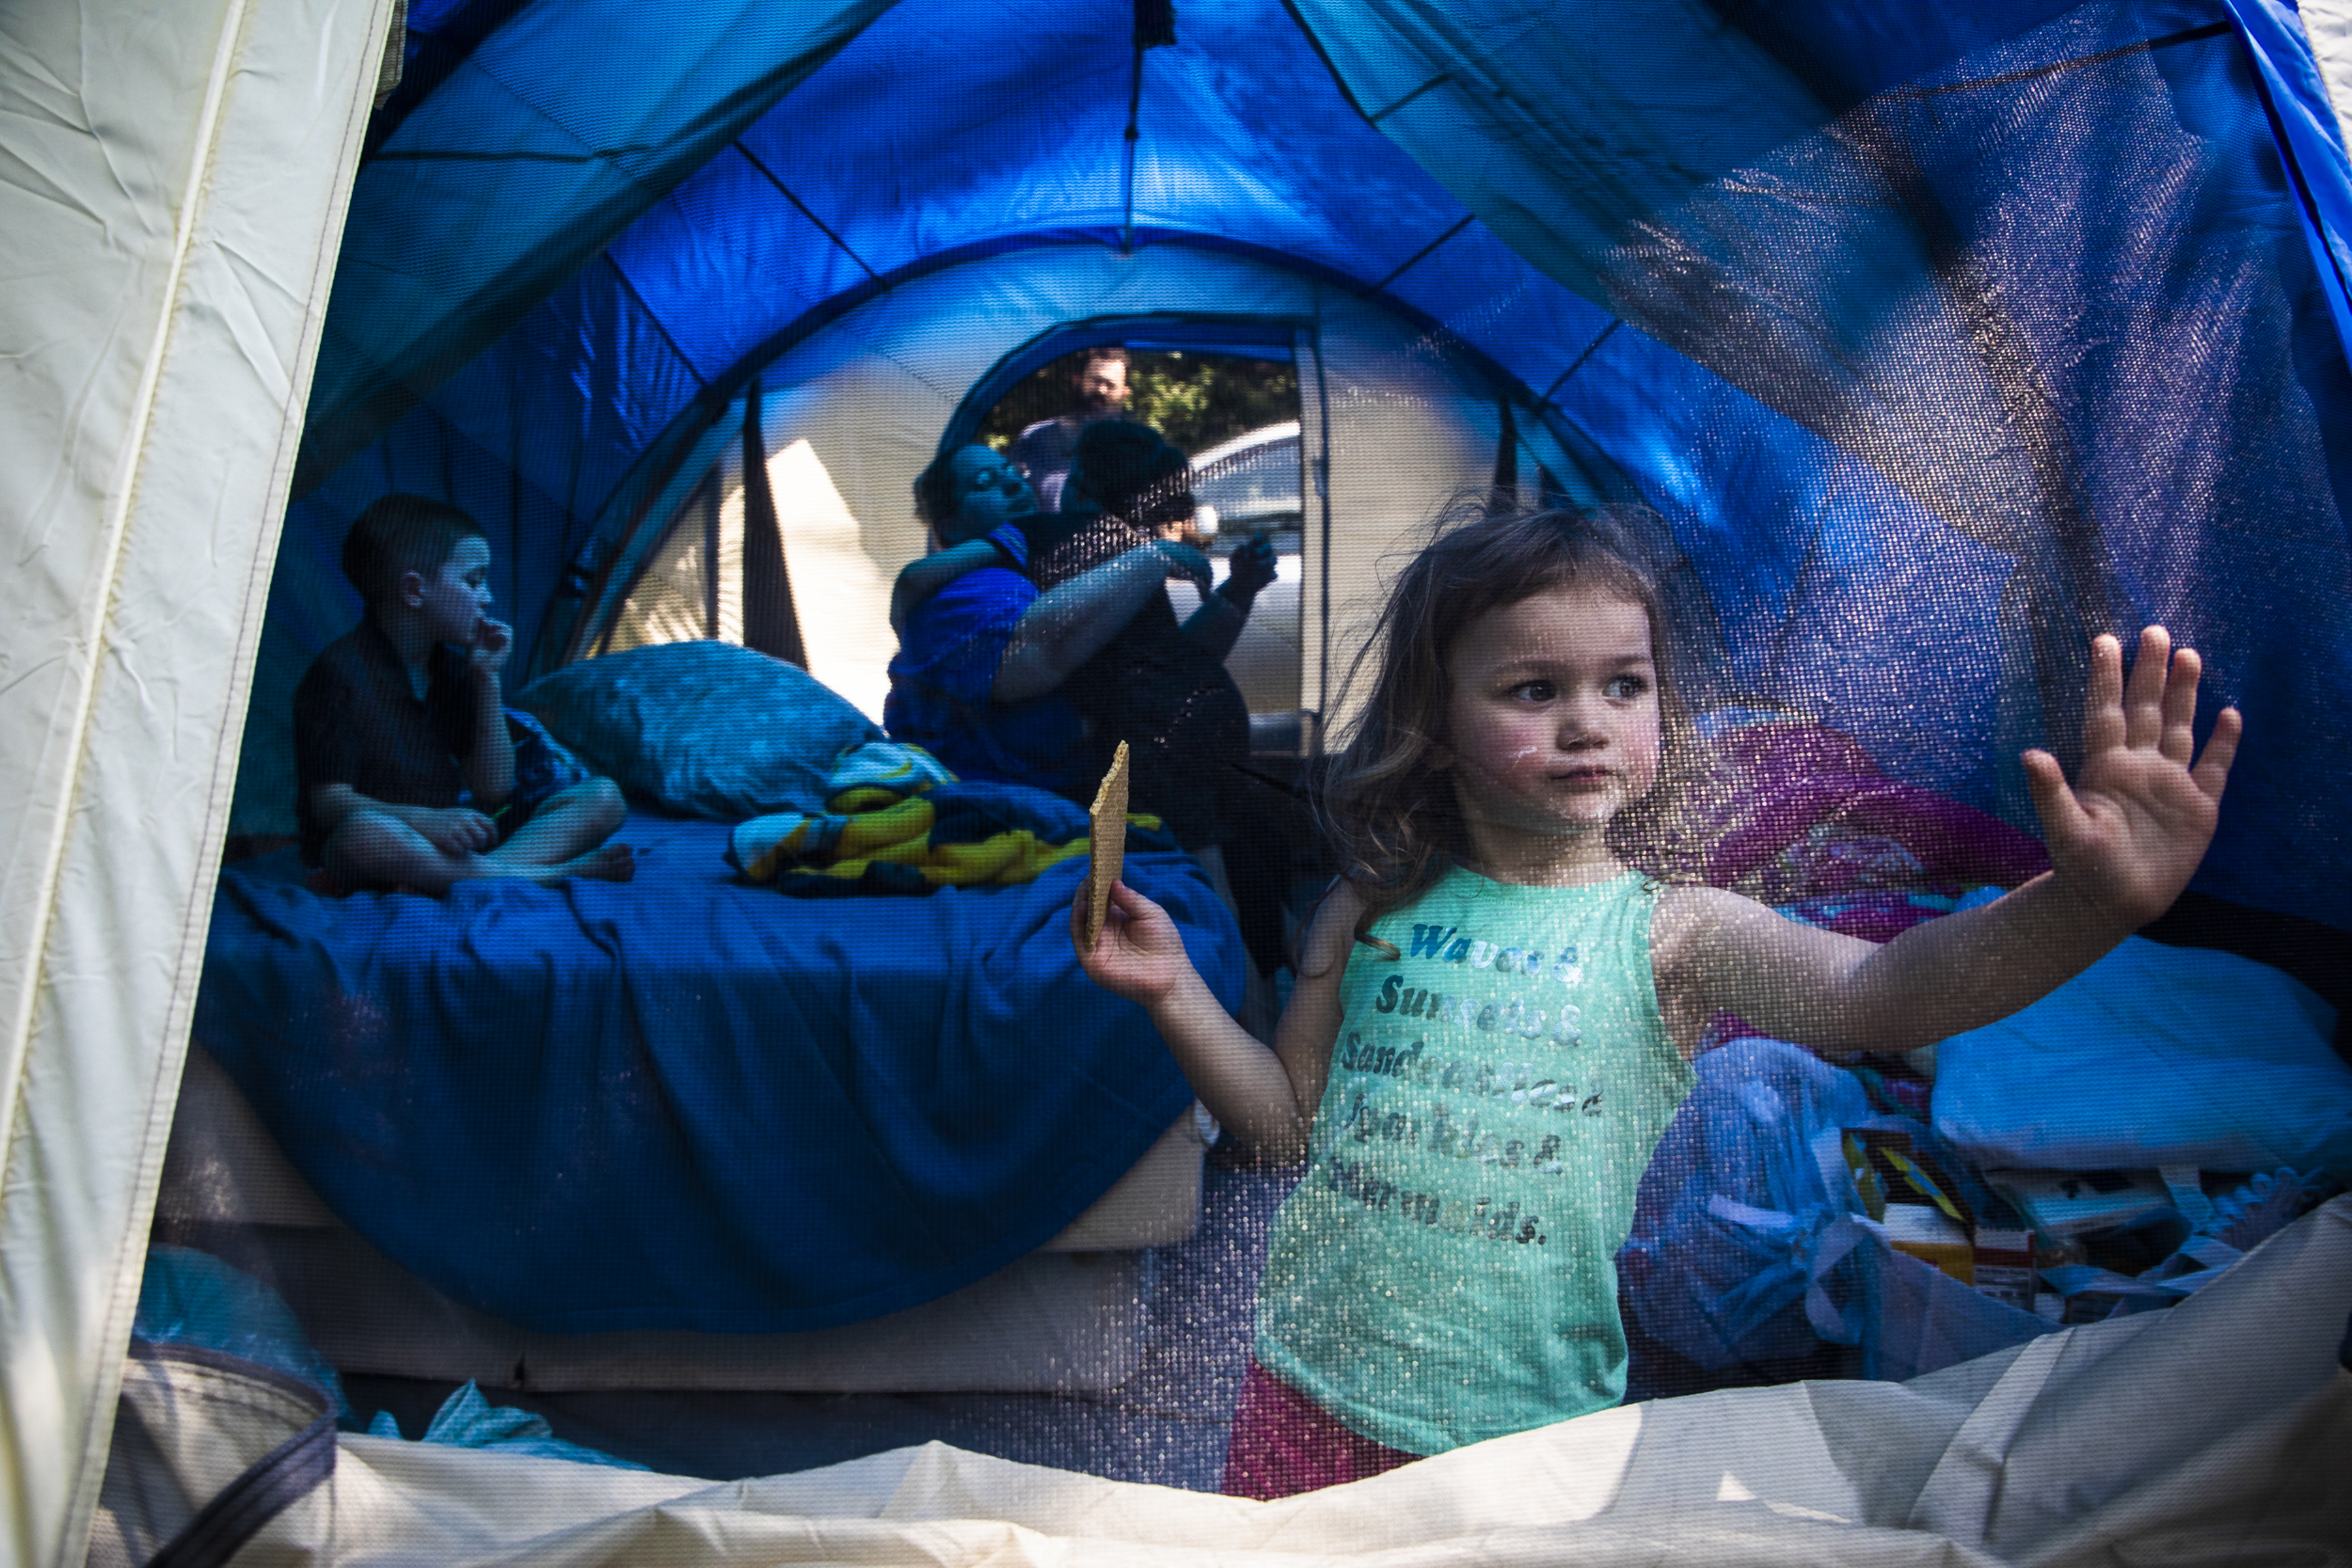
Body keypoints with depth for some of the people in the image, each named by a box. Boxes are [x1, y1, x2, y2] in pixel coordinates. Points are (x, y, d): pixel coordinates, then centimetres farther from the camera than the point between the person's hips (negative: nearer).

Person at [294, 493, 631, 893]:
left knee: (603, 797, -7)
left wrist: (487, 681, -1)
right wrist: (426, 820, -36)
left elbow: (493, 791, 5)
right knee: (367, 833, -44)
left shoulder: (453, 665, 10)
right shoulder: (341, 673, -12)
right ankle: (555, 873, -38)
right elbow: (330, 802, -18)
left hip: (451, 838, 7)